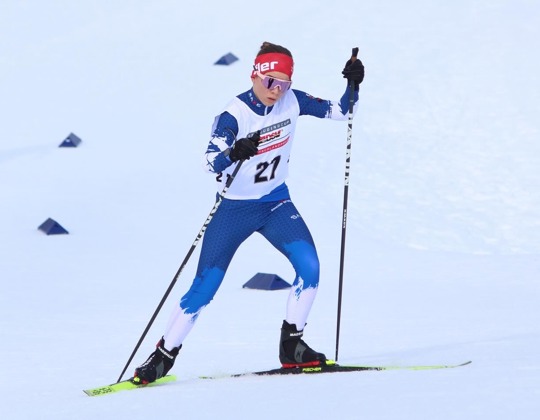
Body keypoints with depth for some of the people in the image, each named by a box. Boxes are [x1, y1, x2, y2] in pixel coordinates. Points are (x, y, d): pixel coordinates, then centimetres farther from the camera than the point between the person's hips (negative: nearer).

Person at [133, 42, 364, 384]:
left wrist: (353, 85, -15)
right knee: (204, 288, -7)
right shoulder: (234, 115, -21)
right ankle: (163, 356, 6)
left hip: (276, 204, 4)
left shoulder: (292, 101, -7)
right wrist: (234, 153, -55)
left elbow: (339, 112, 3)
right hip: (234, 208, -4)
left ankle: (292, 346, -3)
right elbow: (212, 162, -34)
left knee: (309, 267, -18)